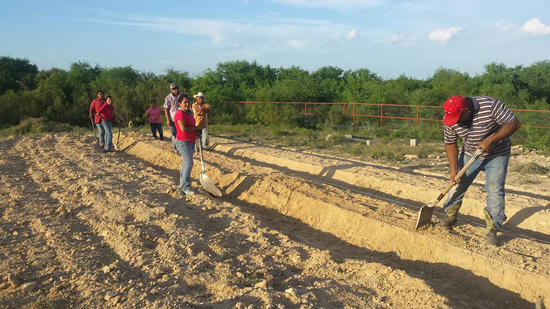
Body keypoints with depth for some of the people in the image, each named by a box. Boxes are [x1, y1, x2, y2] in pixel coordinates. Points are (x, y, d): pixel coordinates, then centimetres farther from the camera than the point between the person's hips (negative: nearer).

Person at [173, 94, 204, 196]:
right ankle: (185, 187, -12)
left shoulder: (189, 113, 14)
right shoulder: (180, 113, -16)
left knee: (186, 162, 15)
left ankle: (183, 183, 27)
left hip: (190, 142, 10)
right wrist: (197, 128, -16)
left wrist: (197, 130, 7)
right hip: (183, 142, -10)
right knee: (189, 163, -15)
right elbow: (183, 128, -27)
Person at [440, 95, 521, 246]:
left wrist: (491, 141, -33)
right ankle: (450, 217, 24)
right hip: (469, 154, 4)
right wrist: (454, 169, -17)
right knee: (457, 185, 4)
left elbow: (514, 123, -24)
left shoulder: (490, 105, -31)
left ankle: (492, 230, -1)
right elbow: (450, 144, -9)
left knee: (494, 190, -10)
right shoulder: (450, 118, -18)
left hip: (496, 154, -3)